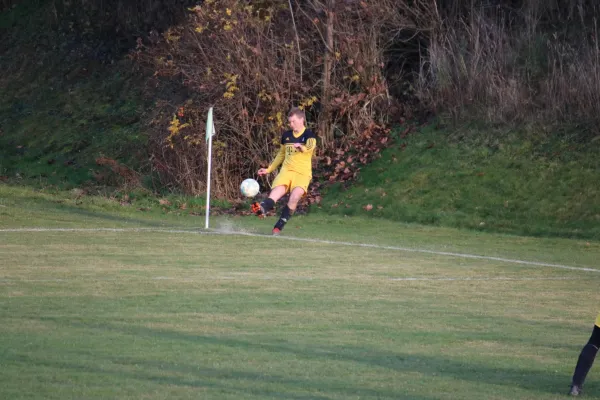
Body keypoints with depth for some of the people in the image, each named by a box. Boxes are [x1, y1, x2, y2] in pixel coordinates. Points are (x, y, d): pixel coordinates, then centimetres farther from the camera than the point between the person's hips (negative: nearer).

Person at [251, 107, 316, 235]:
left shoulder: (309, 135, -1)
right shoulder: (286, 136, 15)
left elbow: (310, 147, -25)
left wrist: (301, 147, -48)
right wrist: (269, 169, 28)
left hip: (302, 173, -4)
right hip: (286, 170, 4)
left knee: (295, 196, -27)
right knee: (276, 193, -23)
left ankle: (279, 226, -18)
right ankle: (262, 208, -54)